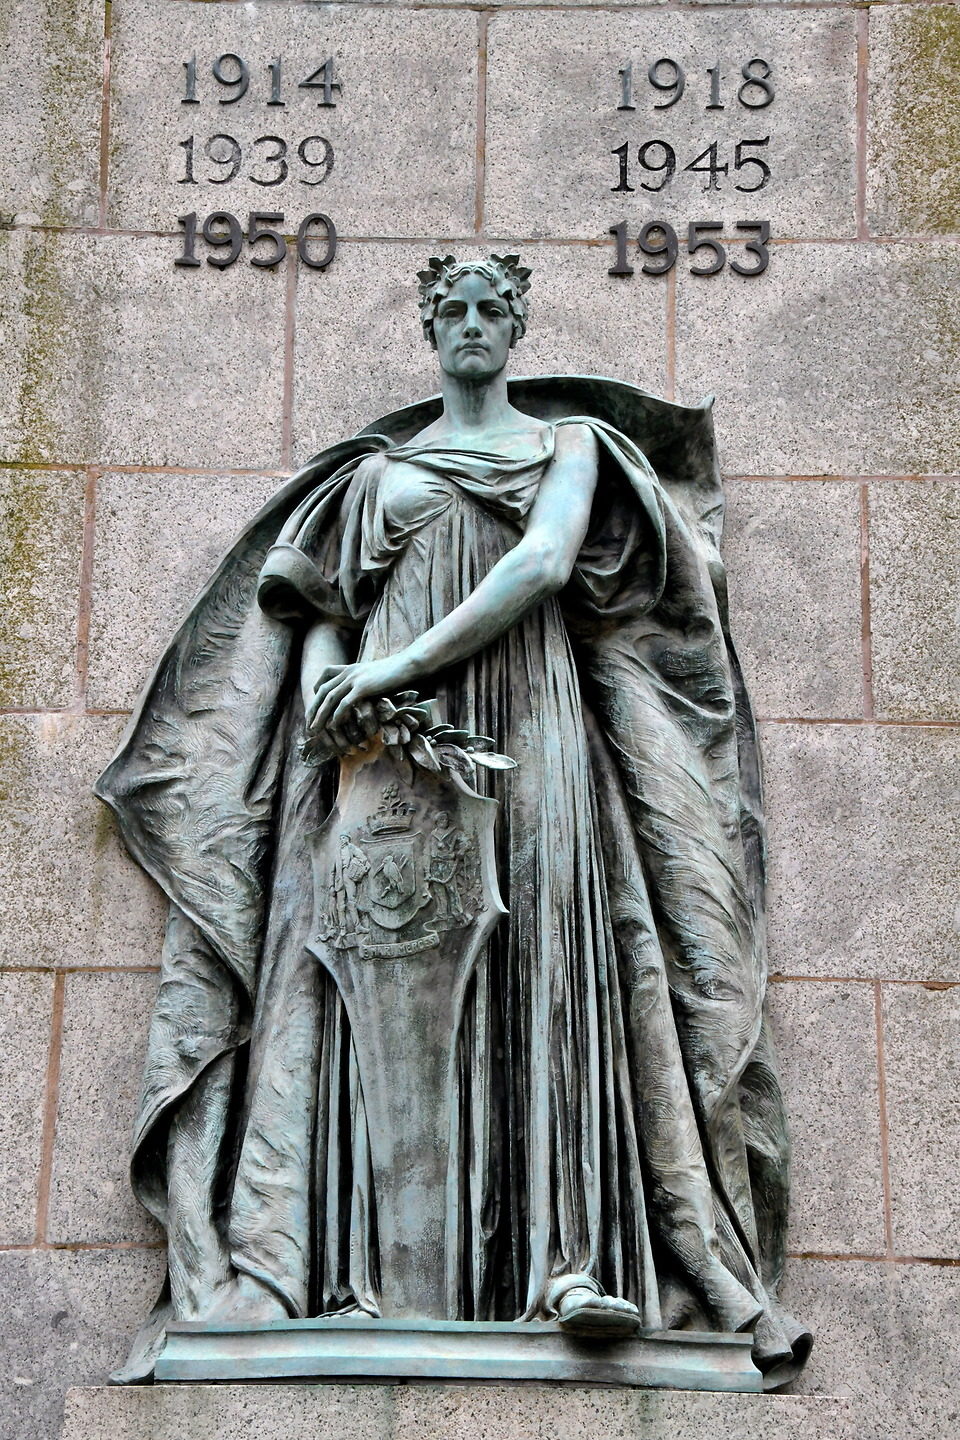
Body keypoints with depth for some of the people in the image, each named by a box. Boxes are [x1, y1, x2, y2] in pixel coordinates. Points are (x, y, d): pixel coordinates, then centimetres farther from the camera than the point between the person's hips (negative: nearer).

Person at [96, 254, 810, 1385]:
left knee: (548, 957, -15)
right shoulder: (374, 468, 22)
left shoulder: (569, 443, 14)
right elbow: (320, 609, 16)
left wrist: (406, 662, -14)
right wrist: (325, 680, -9)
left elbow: (546, 565, -5)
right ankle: (355, 1263, -16)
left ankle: (574, 1259, -20)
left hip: (526, 724, -1)